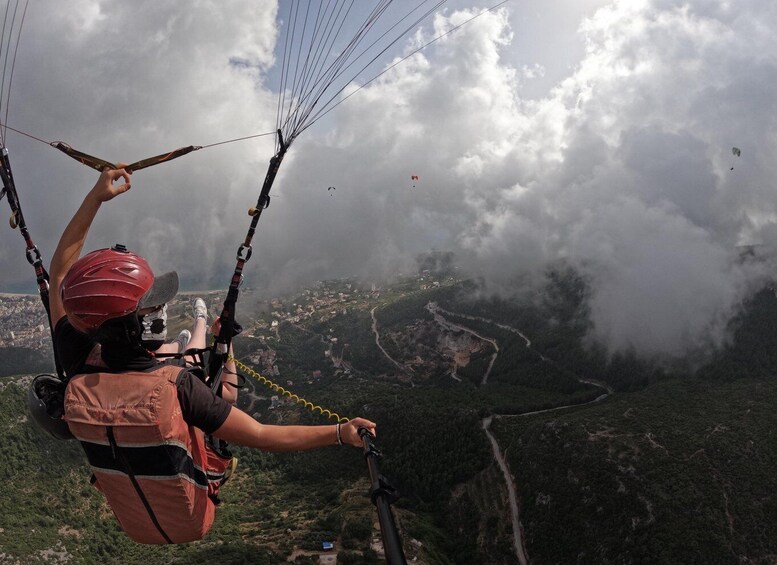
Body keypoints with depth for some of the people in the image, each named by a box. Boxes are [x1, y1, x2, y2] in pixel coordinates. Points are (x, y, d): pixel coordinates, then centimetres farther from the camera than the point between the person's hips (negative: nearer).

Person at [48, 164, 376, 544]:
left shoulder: (78, 372, -25)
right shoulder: (176, 386, -39)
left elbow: (60, 272, -12)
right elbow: (261, 437, -32)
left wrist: (95, 198, -12)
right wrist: (340, 434, -24)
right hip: (191, 521, -3)